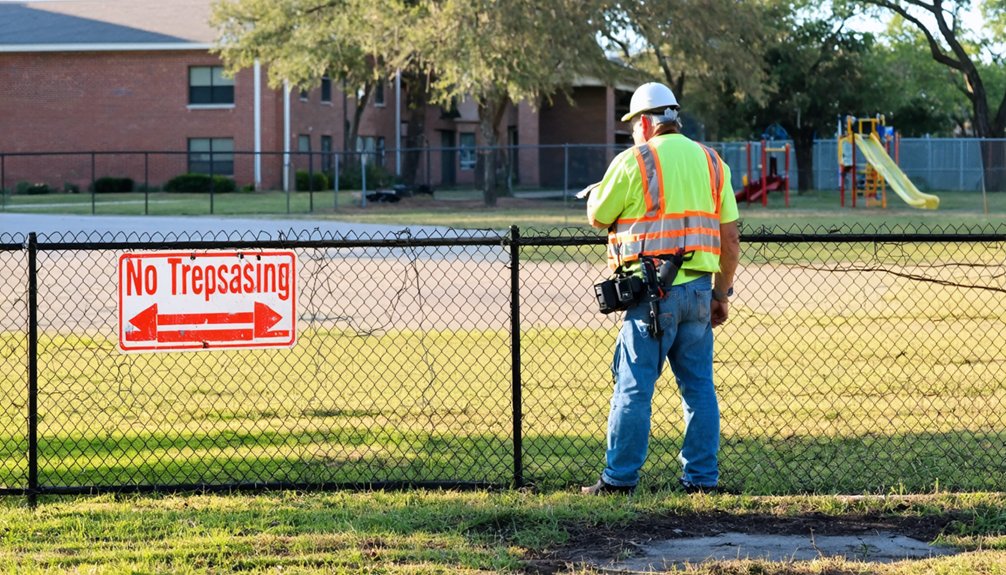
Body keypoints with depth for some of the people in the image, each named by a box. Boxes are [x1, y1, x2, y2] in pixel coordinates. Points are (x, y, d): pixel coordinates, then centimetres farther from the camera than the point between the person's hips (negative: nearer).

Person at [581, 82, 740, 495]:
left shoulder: (633, 162, -5)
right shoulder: (711, 162, 11)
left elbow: (598, 217, 4)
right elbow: (730, 236, 10)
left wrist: (596, 194, 26)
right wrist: (722, 292, 16)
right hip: (699, 289, 5)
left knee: (634, 385, -1)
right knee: (698, 385, 9)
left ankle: (619, 479, 1)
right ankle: (702, 478, 11)